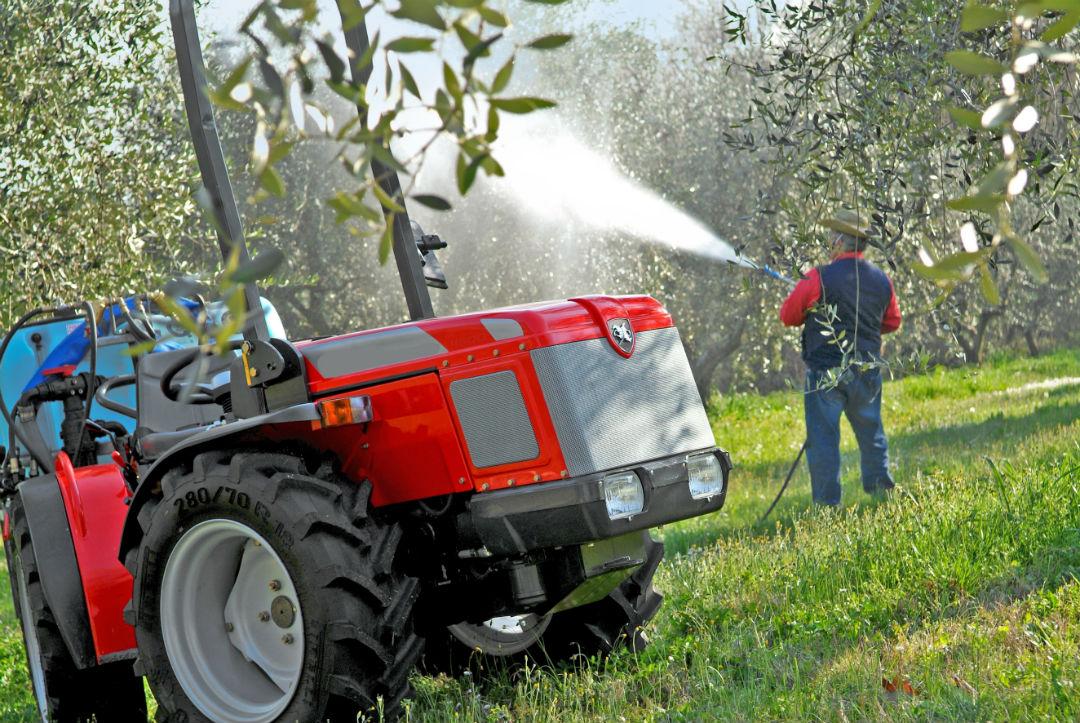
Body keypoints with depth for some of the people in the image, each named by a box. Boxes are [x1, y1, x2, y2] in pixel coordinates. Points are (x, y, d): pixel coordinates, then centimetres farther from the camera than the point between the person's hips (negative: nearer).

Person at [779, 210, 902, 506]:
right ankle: (881, 490, 25)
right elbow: (892, 322, 17)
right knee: (871, 435, 20)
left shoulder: (819, 279, -14)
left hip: (826, 373, -5)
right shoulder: (881, 279, 3)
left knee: (823, 440, 1)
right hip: (867, 370, 5)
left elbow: (788, 315, -3)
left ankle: (827, 505, 1)